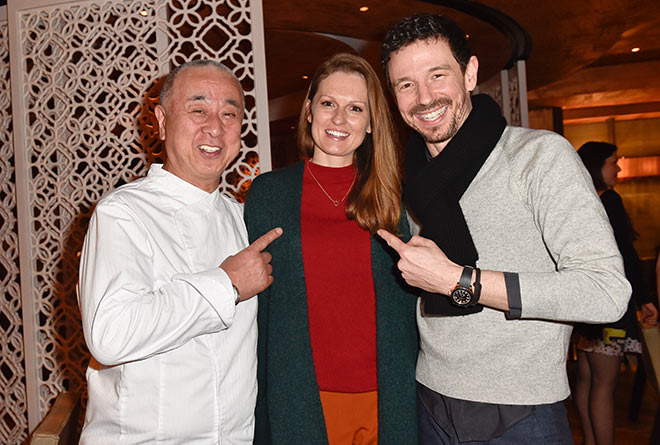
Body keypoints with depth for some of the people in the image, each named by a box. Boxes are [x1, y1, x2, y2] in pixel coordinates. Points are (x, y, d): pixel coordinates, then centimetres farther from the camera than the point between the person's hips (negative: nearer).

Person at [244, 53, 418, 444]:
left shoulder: (392, 195, 2)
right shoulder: (267, 193, -1)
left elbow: (412, 298, 5)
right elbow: (255, 302, 1)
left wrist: (421, 391, 1)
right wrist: (255, 406, 0)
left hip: (386, 397, 1)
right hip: (299, 400, -1)